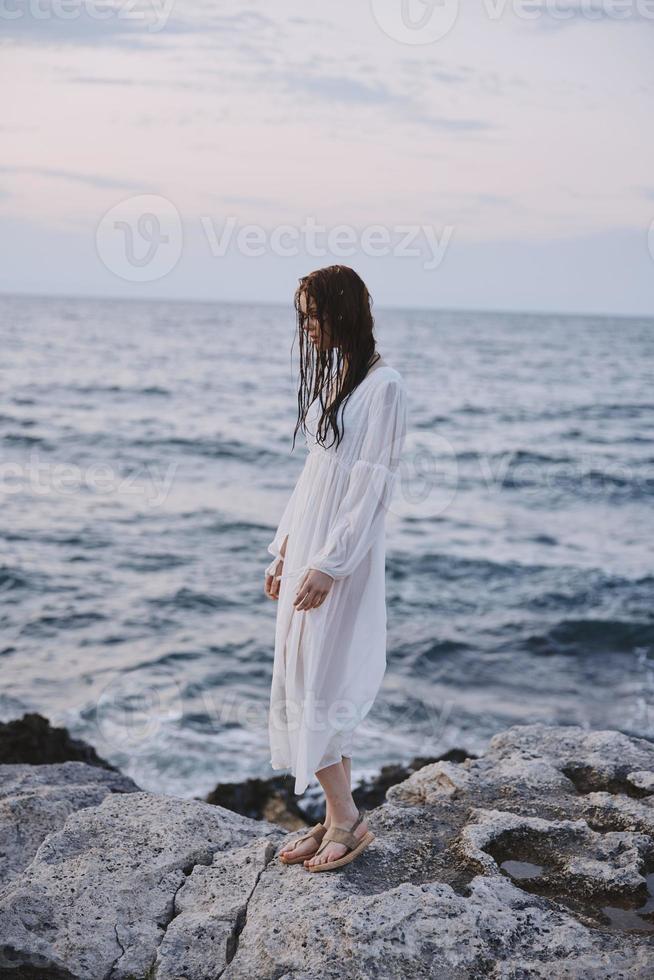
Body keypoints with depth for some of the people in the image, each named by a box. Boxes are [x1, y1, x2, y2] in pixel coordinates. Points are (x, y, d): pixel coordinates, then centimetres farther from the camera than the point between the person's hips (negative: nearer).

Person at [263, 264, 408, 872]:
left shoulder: (383, 387, -13)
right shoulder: (332, 374, 13)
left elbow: (371, 485, -18)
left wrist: (329, 564, -20)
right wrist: (283, 549, 16)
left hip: (343, 555, -9)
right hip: (307, 547, 9)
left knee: (315, 685, -6)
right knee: (304, 682, 10)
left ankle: (347, 819, 9)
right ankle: (336, 817, 19)